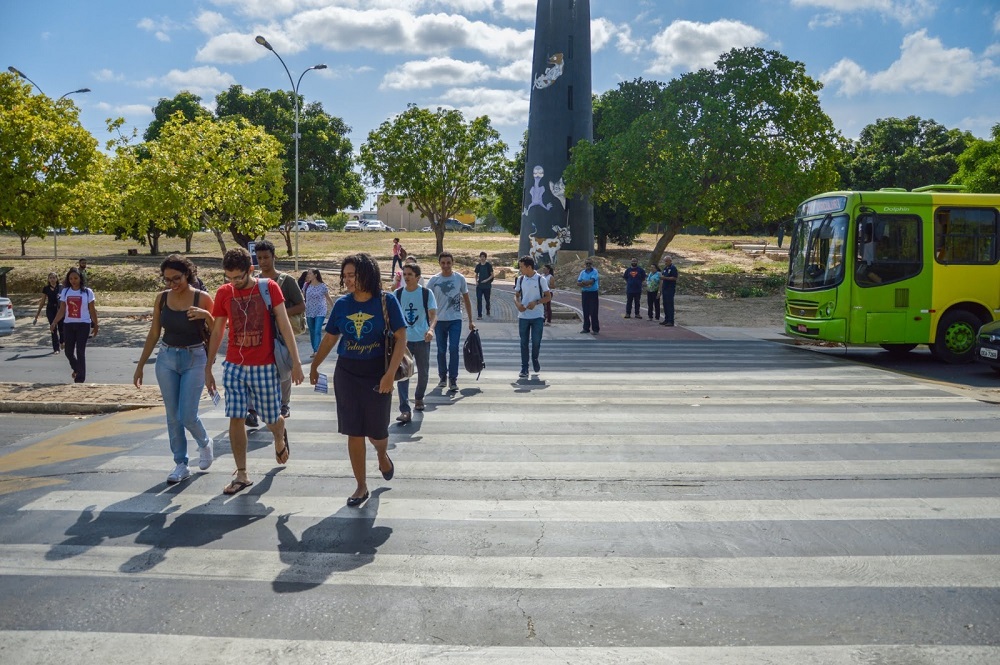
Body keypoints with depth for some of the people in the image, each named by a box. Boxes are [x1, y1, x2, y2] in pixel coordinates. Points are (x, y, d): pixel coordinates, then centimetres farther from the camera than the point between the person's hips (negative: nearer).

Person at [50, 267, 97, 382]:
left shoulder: (87, 292, -4)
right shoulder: (65, 291, 3)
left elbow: (92, 310, 1)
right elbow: (62, 310, 6)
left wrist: (95, 326, 3)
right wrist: (54, 323, -5)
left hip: (83, 325, -3)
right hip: (68, 325, 3)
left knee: (80, 352, -6)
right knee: (69, 352, 7)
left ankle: (80, 378, 2)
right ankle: (76, 369, 37)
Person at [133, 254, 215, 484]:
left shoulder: (202, 298, -9)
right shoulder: (161, 299, 1)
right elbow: (153, 334, 9)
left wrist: (206, 315, -24)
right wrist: (140, 366, 10)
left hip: (194, 359, -4)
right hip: (167, 359, 4)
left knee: (187, 416, -7)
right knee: (172, 416, 6)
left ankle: (205, 444, 24)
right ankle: (181, 464, 18)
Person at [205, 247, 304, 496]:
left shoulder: (269, 288, -7)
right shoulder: (223, 293, 1)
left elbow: (284, 324, -8)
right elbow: (217, 332, 9)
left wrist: (295, 360, -14)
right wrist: (208, 368, 10)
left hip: (265, 367, -2)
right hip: (234, 366, 2)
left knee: (272, 419, 6)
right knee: (235, 419, -1)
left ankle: (280, 438, 43)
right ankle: (241, 475, 10)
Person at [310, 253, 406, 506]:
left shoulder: (386, 301, -11)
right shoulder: (342, 304, -1)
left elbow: (401, 338, -13)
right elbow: (330, 338, 12)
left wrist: (390, 374, -20)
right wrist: (314, 366, 19)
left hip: (376, 374, -3)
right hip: (346, 374, 3)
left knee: (377, 431, 6)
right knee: (354, 432, 4)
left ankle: (383, 455, 43)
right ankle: (361, 486, 17)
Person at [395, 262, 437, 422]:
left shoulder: (427, 293, -4)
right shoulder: (398, 294, 2)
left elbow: (433, 314, -12)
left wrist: (431, 329, -30)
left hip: (422, 339, 0)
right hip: (403, 340, 0)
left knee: (423, 373, 13)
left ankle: (419, 398, 41)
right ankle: (405, 410, -14)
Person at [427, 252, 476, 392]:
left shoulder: (460, 279, 1)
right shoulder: (434, 280, 0)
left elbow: (466, 300, 8)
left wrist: (470, 321, 7)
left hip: (455, 319, -1)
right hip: (439, 320, 1)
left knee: (453, 349, -10)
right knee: (441, 350, 9)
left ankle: (453, 380, -6)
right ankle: (443, 377, 24)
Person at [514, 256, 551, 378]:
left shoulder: (541, 279, -4)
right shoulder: (520, 279, 7)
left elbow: (548, 297, -2)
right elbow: (516, 295, 13)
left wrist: (536, 302, -18)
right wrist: (517, 304, -9)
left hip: (537, 316, -3)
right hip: (523, 316, 3)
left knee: (536, 341, -3)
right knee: (524, 343, 4)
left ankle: (535, 359, 26)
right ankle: (524, 369, 10)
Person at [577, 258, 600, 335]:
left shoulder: (595, 272, -5)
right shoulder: (582, 272, 10)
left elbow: (591, 281, -19)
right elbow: (578, 283, 2)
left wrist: (583, 282, -8)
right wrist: (585, 285, -15)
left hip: (593, 293, -5)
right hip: (584, 293, 5)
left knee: (594, 312, -4)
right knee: (585, 312, 8)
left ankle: (596, 329, 0)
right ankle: (586, 328, 16)